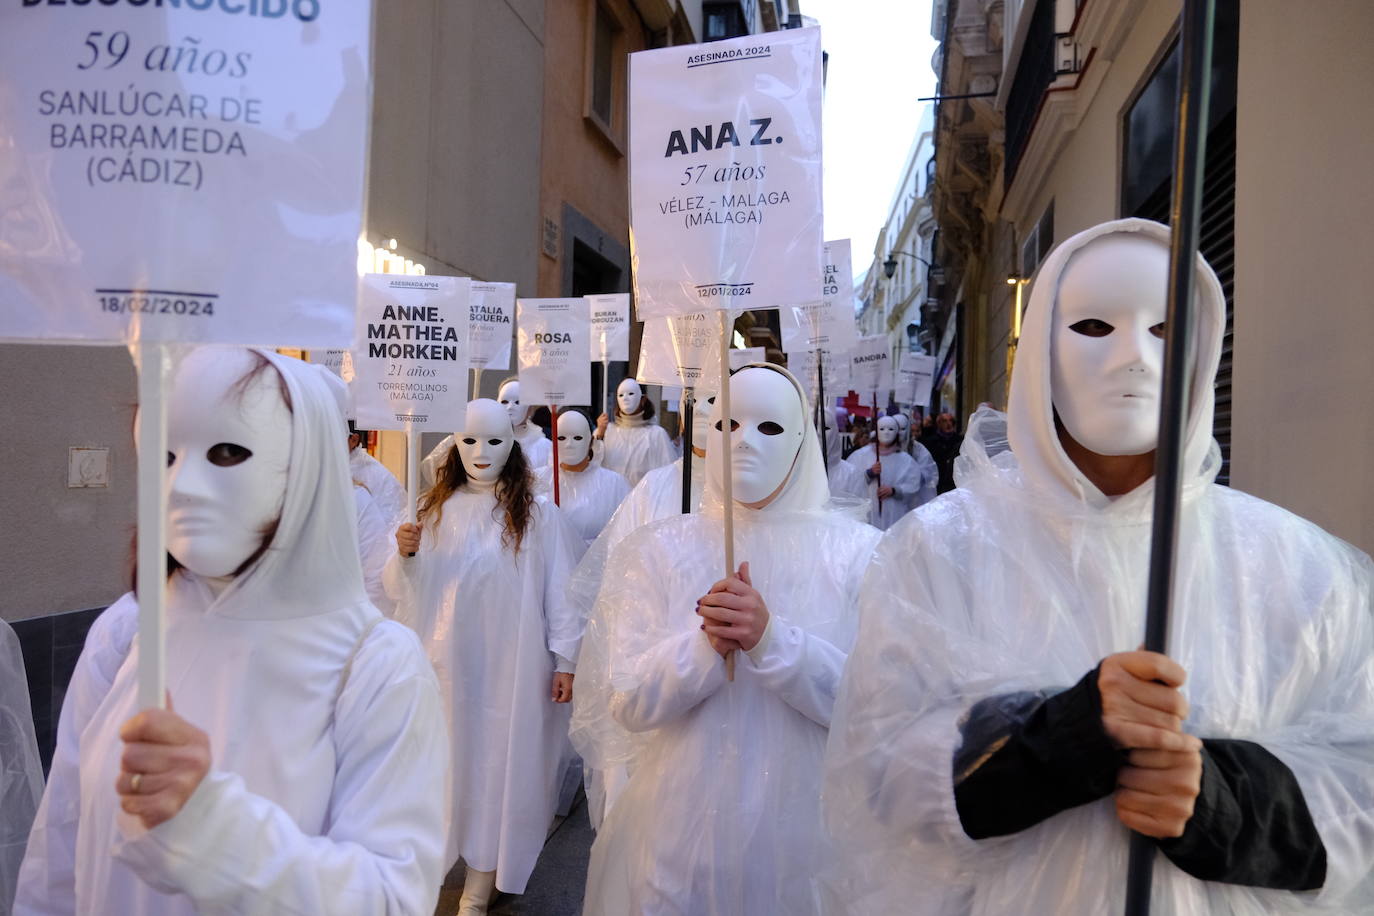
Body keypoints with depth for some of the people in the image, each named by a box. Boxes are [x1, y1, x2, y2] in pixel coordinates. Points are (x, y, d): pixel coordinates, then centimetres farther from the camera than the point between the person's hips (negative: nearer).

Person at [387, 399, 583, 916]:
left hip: (511, 665, -3)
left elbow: (560, 591, -7)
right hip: (443, 661, 3)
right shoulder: (433, 508, 5)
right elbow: (401, 590, 9)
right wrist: (404, 554, -11)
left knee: (498, 761, 6)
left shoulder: (537, 513, -7)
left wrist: (565, 660, -9)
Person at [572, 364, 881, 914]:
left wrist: (771, 638, -26)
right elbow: (627, 703, -8)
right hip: (680, 824, 1)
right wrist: (707, 644, -24)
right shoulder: (659, 549, -3)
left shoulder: (855, 551, -6)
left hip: (806, 825, 0)